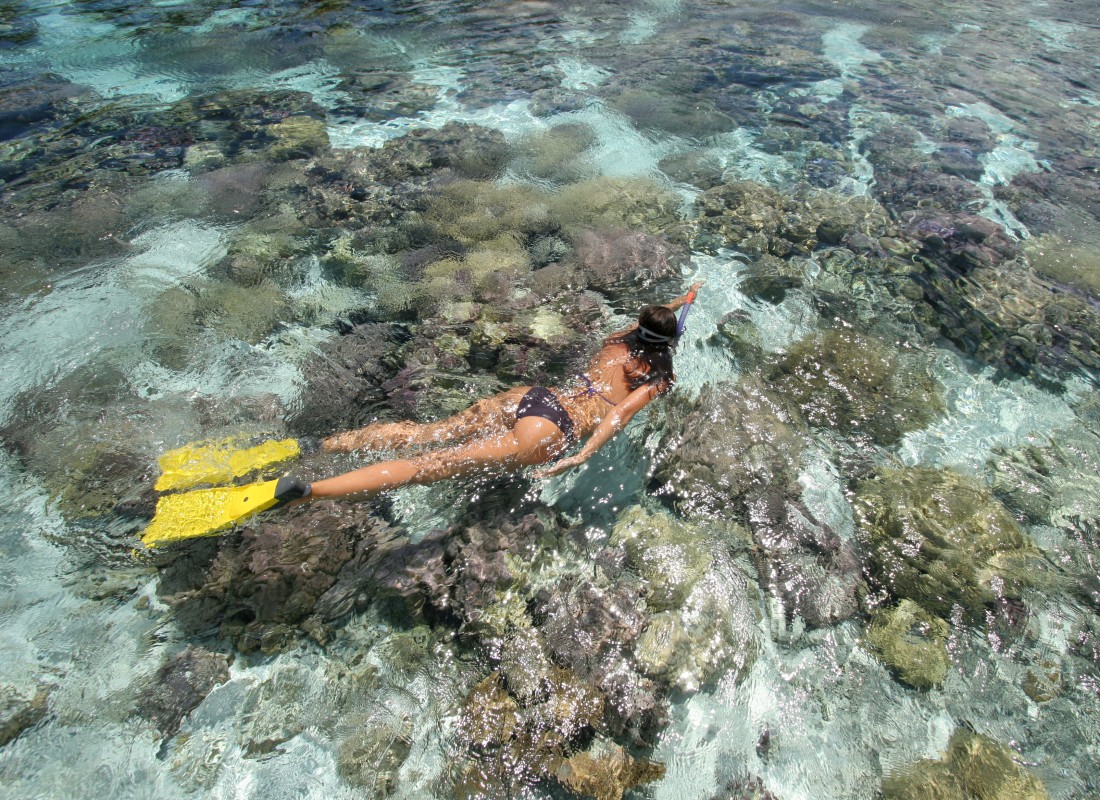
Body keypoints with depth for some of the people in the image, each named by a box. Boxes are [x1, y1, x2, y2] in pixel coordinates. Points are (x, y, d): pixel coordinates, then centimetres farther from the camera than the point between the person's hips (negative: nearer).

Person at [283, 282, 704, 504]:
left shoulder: (616, 342, 24)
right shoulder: (658, 380, 8)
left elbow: (645, 321, 47)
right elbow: (619, 414, -11)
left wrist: (680, 301, 61)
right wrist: (582, 457, -19)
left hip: (529, 396, 6)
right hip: (551, 430, -6)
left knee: (421, 433, 5)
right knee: (431, 465, -16)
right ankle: (303, 491, -24)